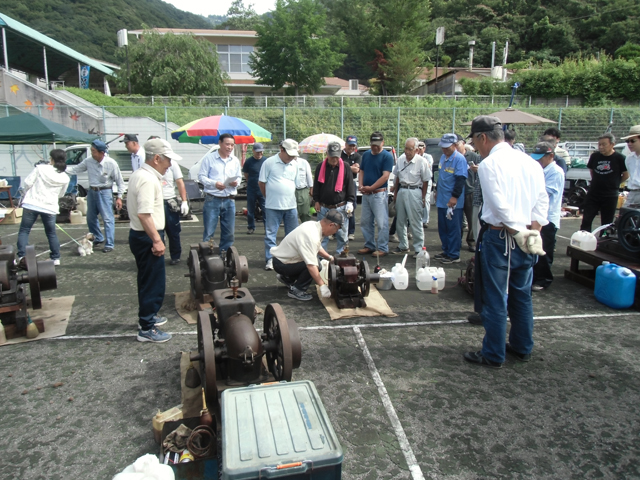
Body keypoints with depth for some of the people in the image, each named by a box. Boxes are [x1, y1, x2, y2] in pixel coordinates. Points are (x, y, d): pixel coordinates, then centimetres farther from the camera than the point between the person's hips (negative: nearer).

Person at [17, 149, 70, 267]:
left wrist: (25, 195, 15)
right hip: (50, 207, 2)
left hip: (31, 204, -2)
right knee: (51, 233, 16)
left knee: (24, 230, 7)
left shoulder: (40, 169, -6)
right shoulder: (65, 178, 2)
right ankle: (56, 258, 17)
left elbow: (27, 183, -5)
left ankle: (22, 257, -2)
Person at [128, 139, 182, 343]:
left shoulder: (140, 174, 12)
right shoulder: (148, 180, -22)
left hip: (140, 235, 11)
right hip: (147, 238, -11)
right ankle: (147, 328, 7)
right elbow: (144, 214, -28)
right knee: (153, 282, -2)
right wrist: (157, 240, -26)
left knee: (149, 280, 22)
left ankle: (148, 316, 37)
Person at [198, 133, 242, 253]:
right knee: (209, 232, 0)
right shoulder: (209, 158, -2)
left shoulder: (235, 160, 10)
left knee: (228, 232, 9)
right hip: (212, 199, -4)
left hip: (229, 200, 4)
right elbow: (201, 176, -3)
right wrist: (214, 183, -20)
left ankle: (224, 254, 22)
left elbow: (239, 177, 16)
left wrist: (236, 182, -7)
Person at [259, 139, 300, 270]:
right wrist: (270, 197, 7)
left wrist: (290, 197, 13)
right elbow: (261, 182, -1)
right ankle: (270, 259, 9)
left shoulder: (294, 164, 6)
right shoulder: (269, 162, -7)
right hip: (273, 206, -4)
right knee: (270, 234, 2)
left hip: (291, 205, 4)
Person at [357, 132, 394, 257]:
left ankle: (383, 249, 4)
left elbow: (385, 176, -14)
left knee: (381, 222, -3)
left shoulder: (387, 156, -7)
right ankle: (369, 246, 24)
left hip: (379, 193, -7)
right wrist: (361, 186, -3)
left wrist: (371, 188, -13)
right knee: (365, 221, 12)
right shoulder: (366, 154, 12)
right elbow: (361, 171, 14)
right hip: (366, 194, 7)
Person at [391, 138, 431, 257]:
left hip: (414, 191, -6)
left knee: (416, 222, -5)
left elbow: (425, 181, -6)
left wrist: (423, 198, -7)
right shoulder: (401, 159, 6)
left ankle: (419, 248, 3)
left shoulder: (422, 162, -9)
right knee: (400, 221, 12)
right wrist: (395, 193, 13)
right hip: (401, 191, 6)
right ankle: (403, 246, 26)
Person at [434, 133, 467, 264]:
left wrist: (455, 196, -22)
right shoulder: (443, 157, 12)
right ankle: (446, 251, 25)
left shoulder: (459, 159, -13)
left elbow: (460, 179, -18)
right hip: (442, 200, 8)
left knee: (453, 229, -1)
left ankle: (454, 255, 7)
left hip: (453, 201, -8)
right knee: (442, 228, 14)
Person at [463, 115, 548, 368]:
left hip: (498, 236, -7)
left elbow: (500, 205, -21)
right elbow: (542, 200, 6)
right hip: (526, 237, 7)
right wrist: (533, 232, 3)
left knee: (495, 299, 4)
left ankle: (493, 355, 15)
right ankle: (522, 347, 32)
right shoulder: (530, 161, 9)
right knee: (522, 295, 18)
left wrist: (519, 233, -12)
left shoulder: (489, 164, -13)